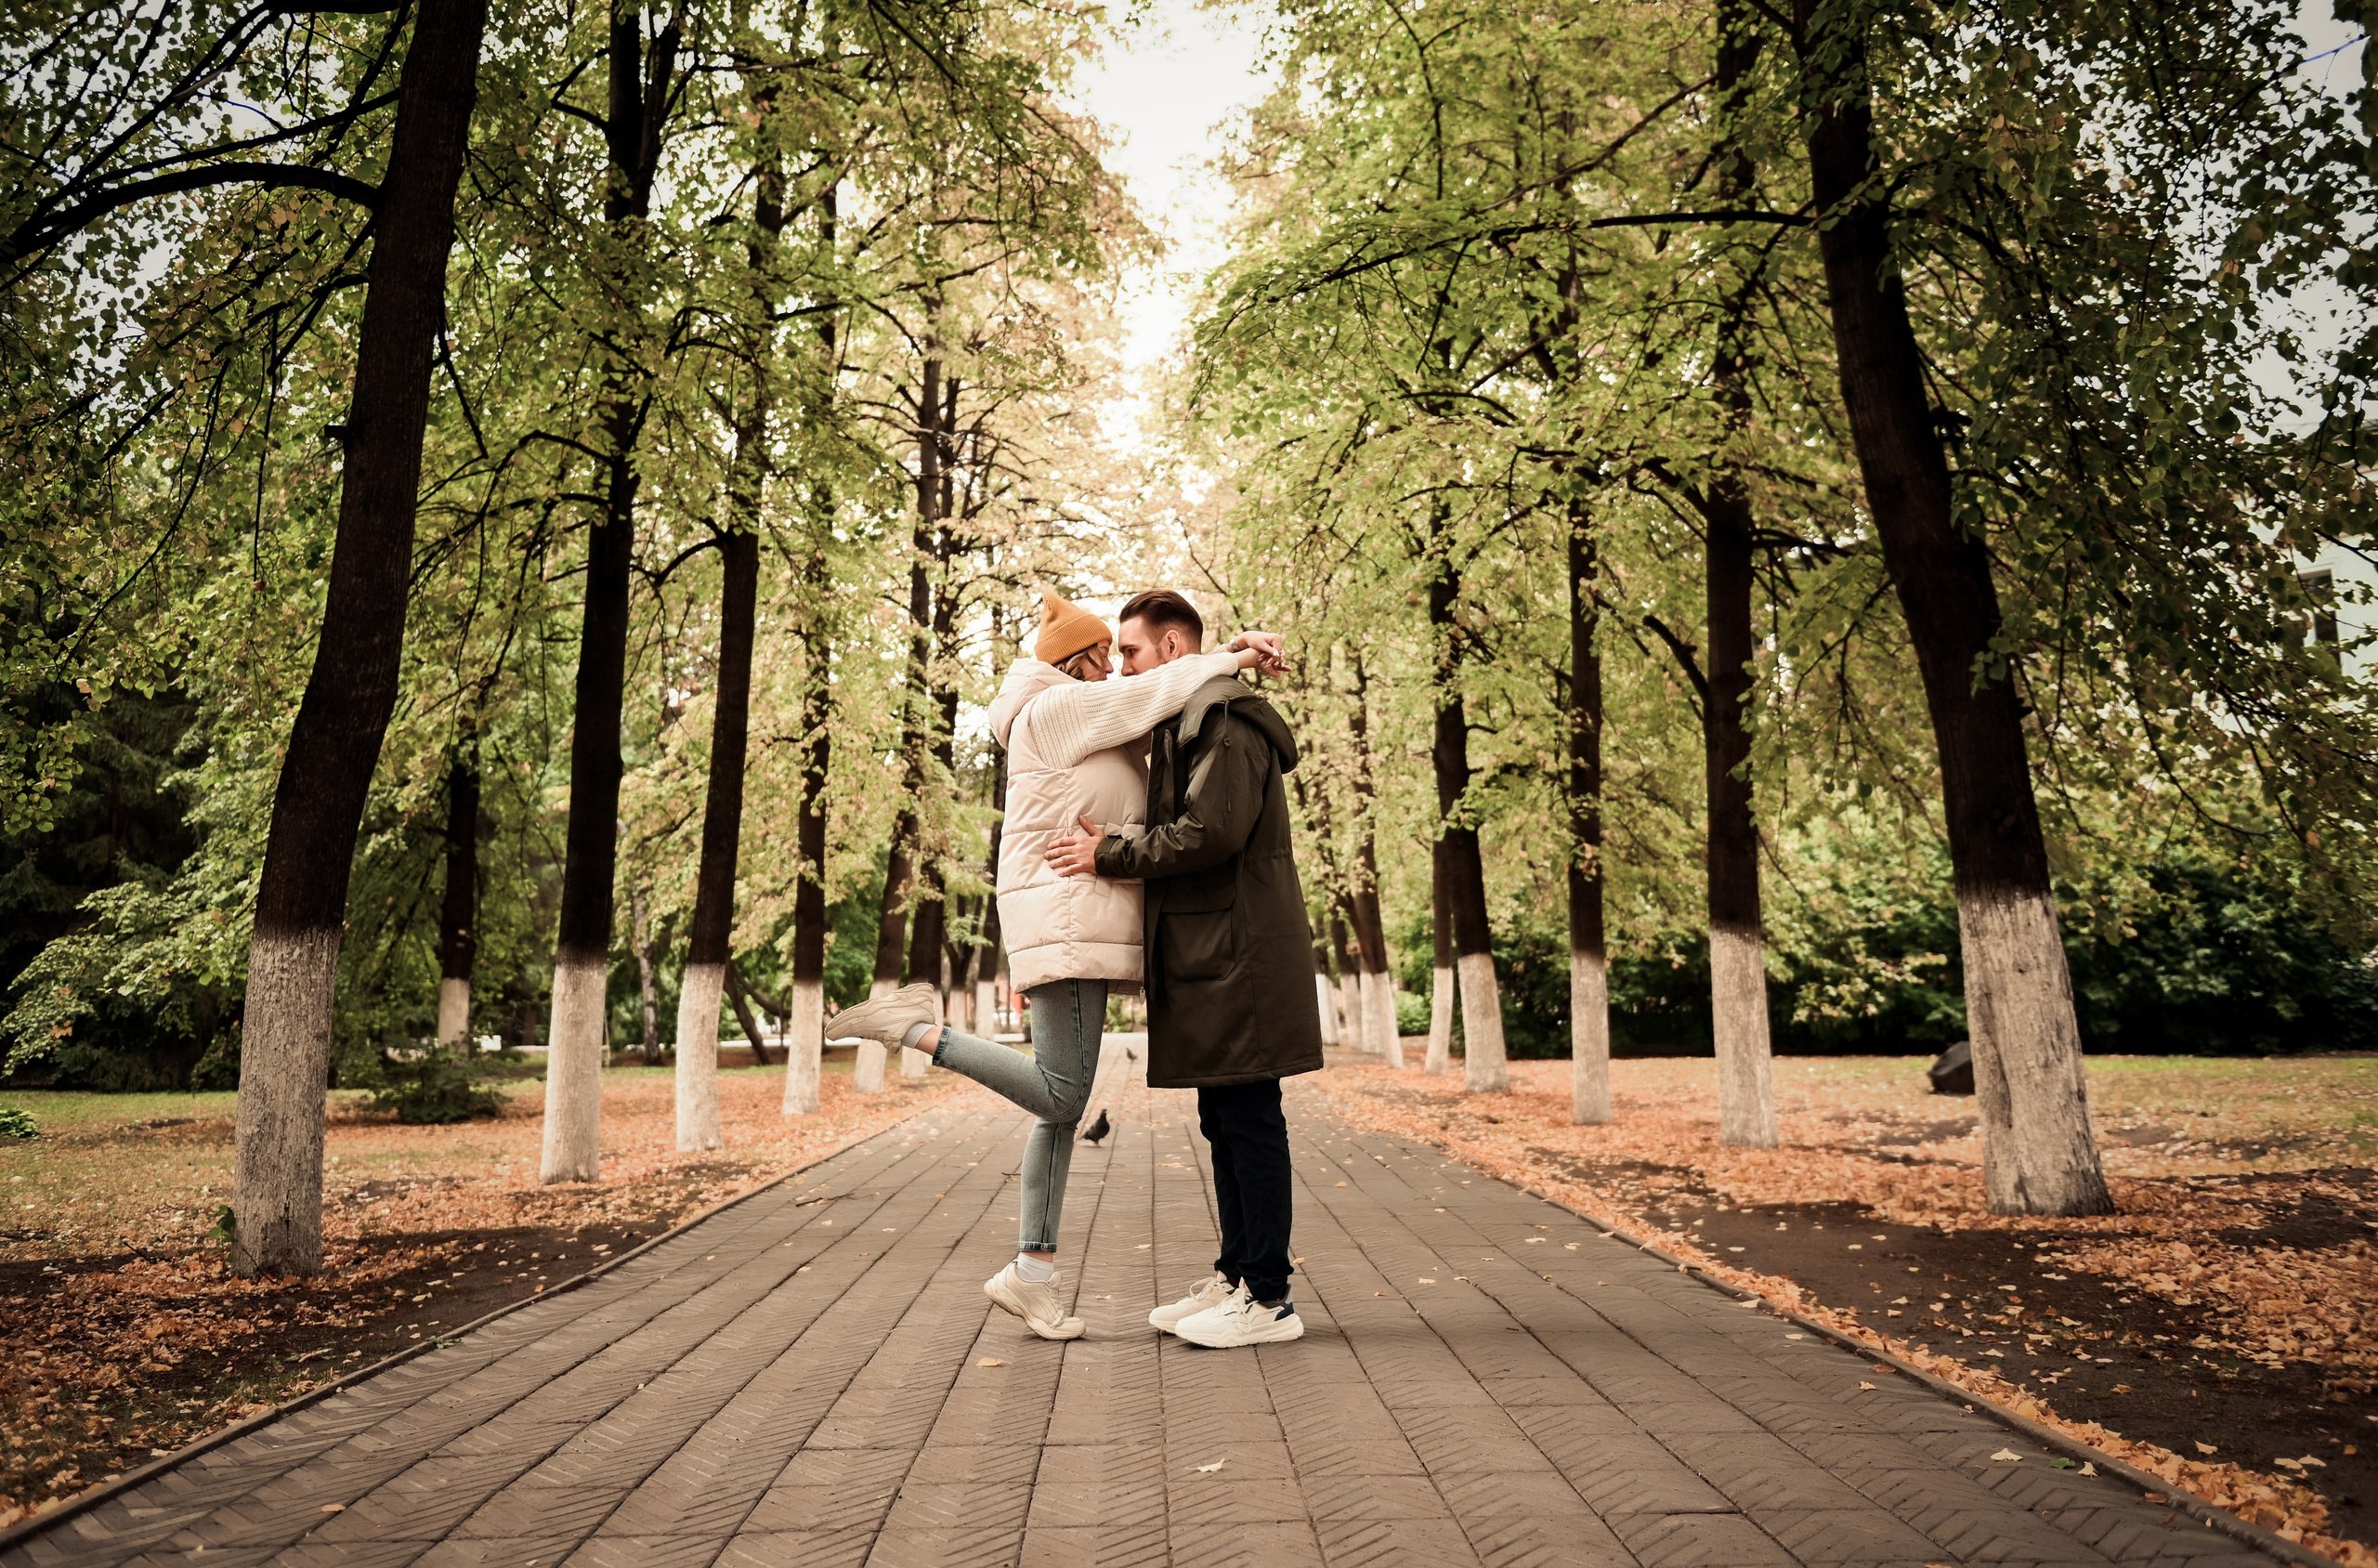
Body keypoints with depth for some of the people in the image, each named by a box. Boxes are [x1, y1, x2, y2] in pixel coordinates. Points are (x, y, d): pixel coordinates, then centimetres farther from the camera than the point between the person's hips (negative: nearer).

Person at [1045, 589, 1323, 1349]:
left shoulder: (1227, 720, -11)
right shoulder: (1188, 724, 21)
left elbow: (1212, 831, -22)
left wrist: (1111, 856, -13)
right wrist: (1117, 847, 10)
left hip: (1239, 953, -10)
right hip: (1208, 952, 10)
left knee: (1249, 1119, -5)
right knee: (1225, 1122, 14)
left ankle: (1268, 1299, 2)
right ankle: (1236, 1276, 23)